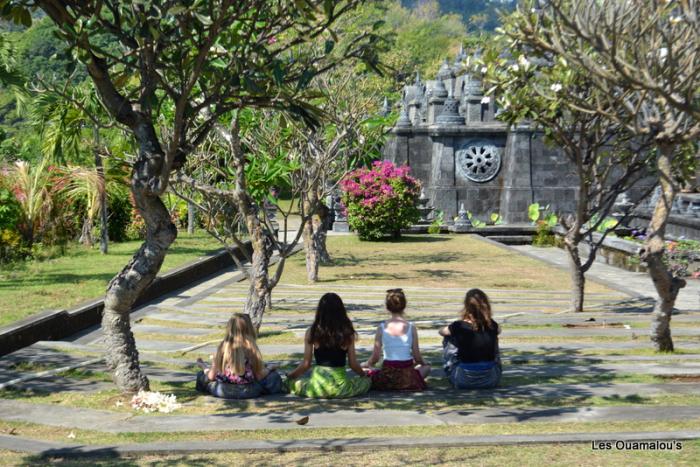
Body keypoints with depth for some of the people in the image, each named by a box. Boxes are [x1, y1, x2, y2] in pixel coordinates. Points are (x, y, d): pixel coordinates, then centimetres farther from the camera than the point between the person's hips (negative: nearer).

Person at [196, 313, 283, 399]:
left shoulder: (223, 346, -7)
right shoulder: (251, 348, -11)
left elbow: (212, 376, -2)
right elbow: (259, 376, -6)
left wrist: (205, 369, 21)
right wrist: (268, 369, 16)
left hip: (222, 392, 1)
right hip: (247, 392, -1)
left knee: (201, 375, 30)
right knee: (274, 376, 23)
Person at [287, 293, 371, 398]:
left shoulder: (312, 332, -4)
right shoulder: (347, 333, -4)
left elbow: (306, 364, 0)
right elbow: (353, 364, 2)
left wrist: (289, 377, 18)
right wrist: (364, 375, 23)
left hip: (317, 387, 1)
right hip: (340, 385, 0)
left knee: (292, 383, 27)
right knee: (367, 381, 25)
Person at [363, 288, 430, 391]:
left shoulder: (382, 328, -6)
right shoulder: (411, 327, -6)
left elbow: (375, 357, -5)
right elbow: (417, 357, -2)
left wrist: (368, 364, 18)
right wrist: (423, 363, 21)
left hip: (387, 377, 1)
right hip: (408, 378, -1)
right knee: (426, 367, 31)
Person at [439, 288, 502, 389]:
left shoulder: (459, 326, -11)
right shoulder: (492, 326, -3)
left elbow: (441, 331, 12)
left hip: (465, 381, -2)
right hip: (491, 380, 2)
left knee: (448, 338, 14)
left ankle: (451, 373, 28)